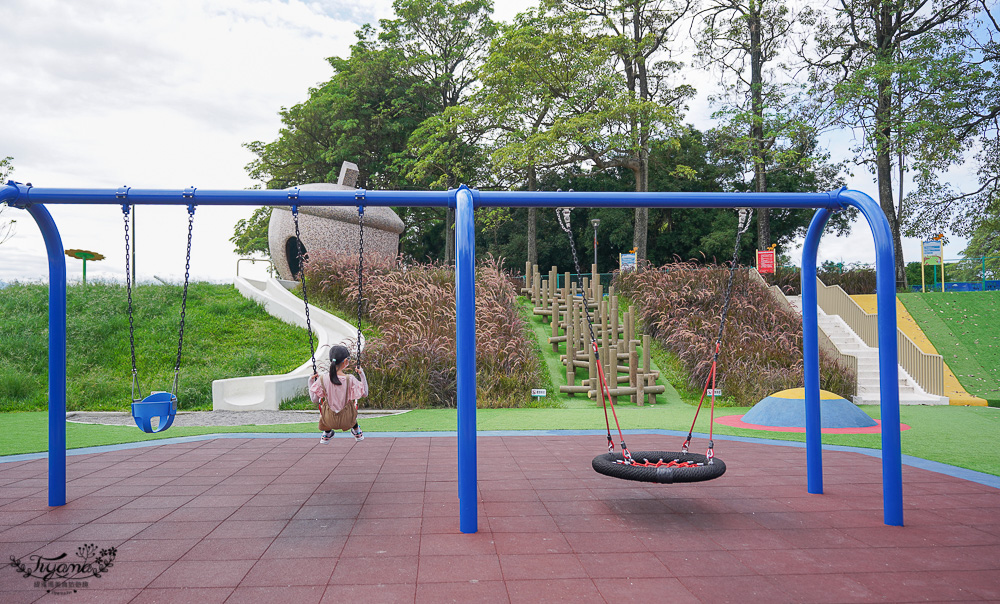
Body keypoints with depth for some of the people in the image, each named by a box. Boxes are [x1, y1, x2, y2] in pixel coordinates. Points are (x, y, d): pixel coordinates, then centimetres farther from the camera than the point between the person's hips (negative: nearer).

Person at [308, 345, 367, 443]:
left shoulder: (322, 380, -15)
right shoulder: (350, 379, -20)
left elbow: (314, 399, -6)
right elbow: (364, 393, -9)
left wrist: (311, 381, 4)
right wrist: (362, 374, -3)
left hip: (329, 421, 1)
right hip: (347, 420, -1)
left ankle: (327, 433, 47)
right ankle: (356, 431, 49)